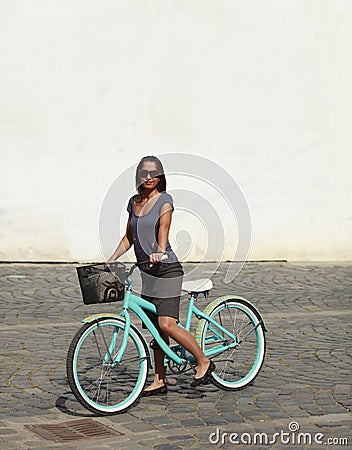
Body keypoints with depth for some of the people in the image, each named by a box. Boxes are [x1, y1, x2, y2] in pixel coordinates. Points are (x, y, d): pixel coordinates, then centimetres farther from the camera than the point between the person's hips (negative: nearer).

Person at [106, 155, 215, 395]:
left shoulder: (165, 200, -6)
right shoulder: (134, 202, 13)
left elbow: (164, 228, -23)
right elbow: (128, 238, 19)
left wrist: (159, 251, -41)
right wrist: (111, 260, 9)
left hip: (167, 269, -7)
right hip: (147, 271, 7)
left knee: (167, 324, -15)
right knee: (157, 328, 9)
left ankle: (204, 361, 2)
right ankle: (160, 381, 15)